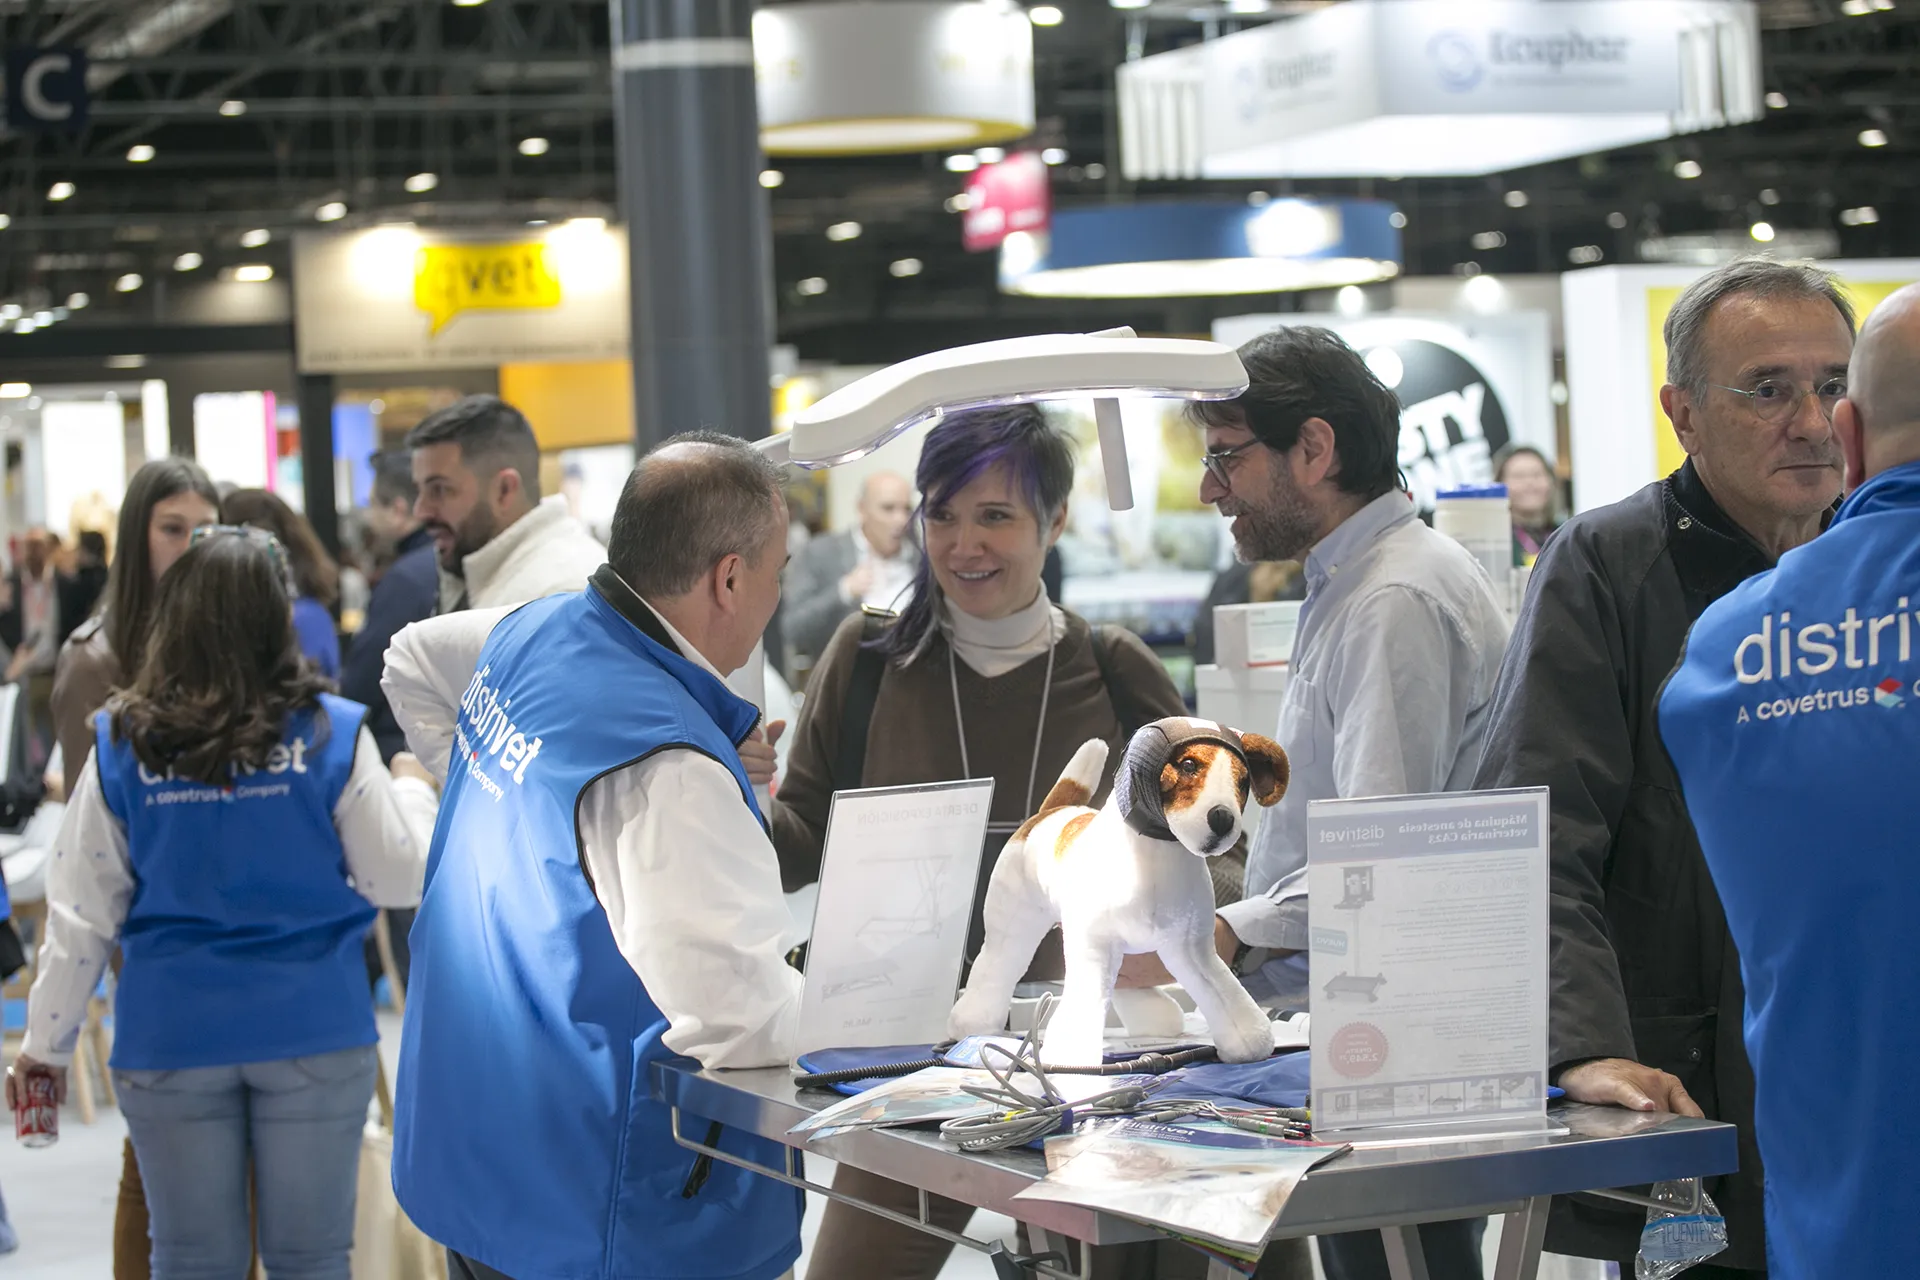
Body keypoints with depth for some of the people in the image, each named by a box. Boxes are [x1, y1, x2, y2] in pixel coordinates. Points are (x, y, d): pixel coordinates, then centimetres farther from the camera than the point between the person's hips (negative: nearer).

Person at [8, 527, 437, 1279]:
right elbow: (397, 879, -1)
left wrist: (45, 1044, 10)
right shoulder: (331, 735, -7)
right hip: (312, 1027, -1)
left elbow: (79, 914, 0)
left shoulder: (124, 744, -2)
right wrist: (414, 793, 18)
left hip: (171, 1039, 1)